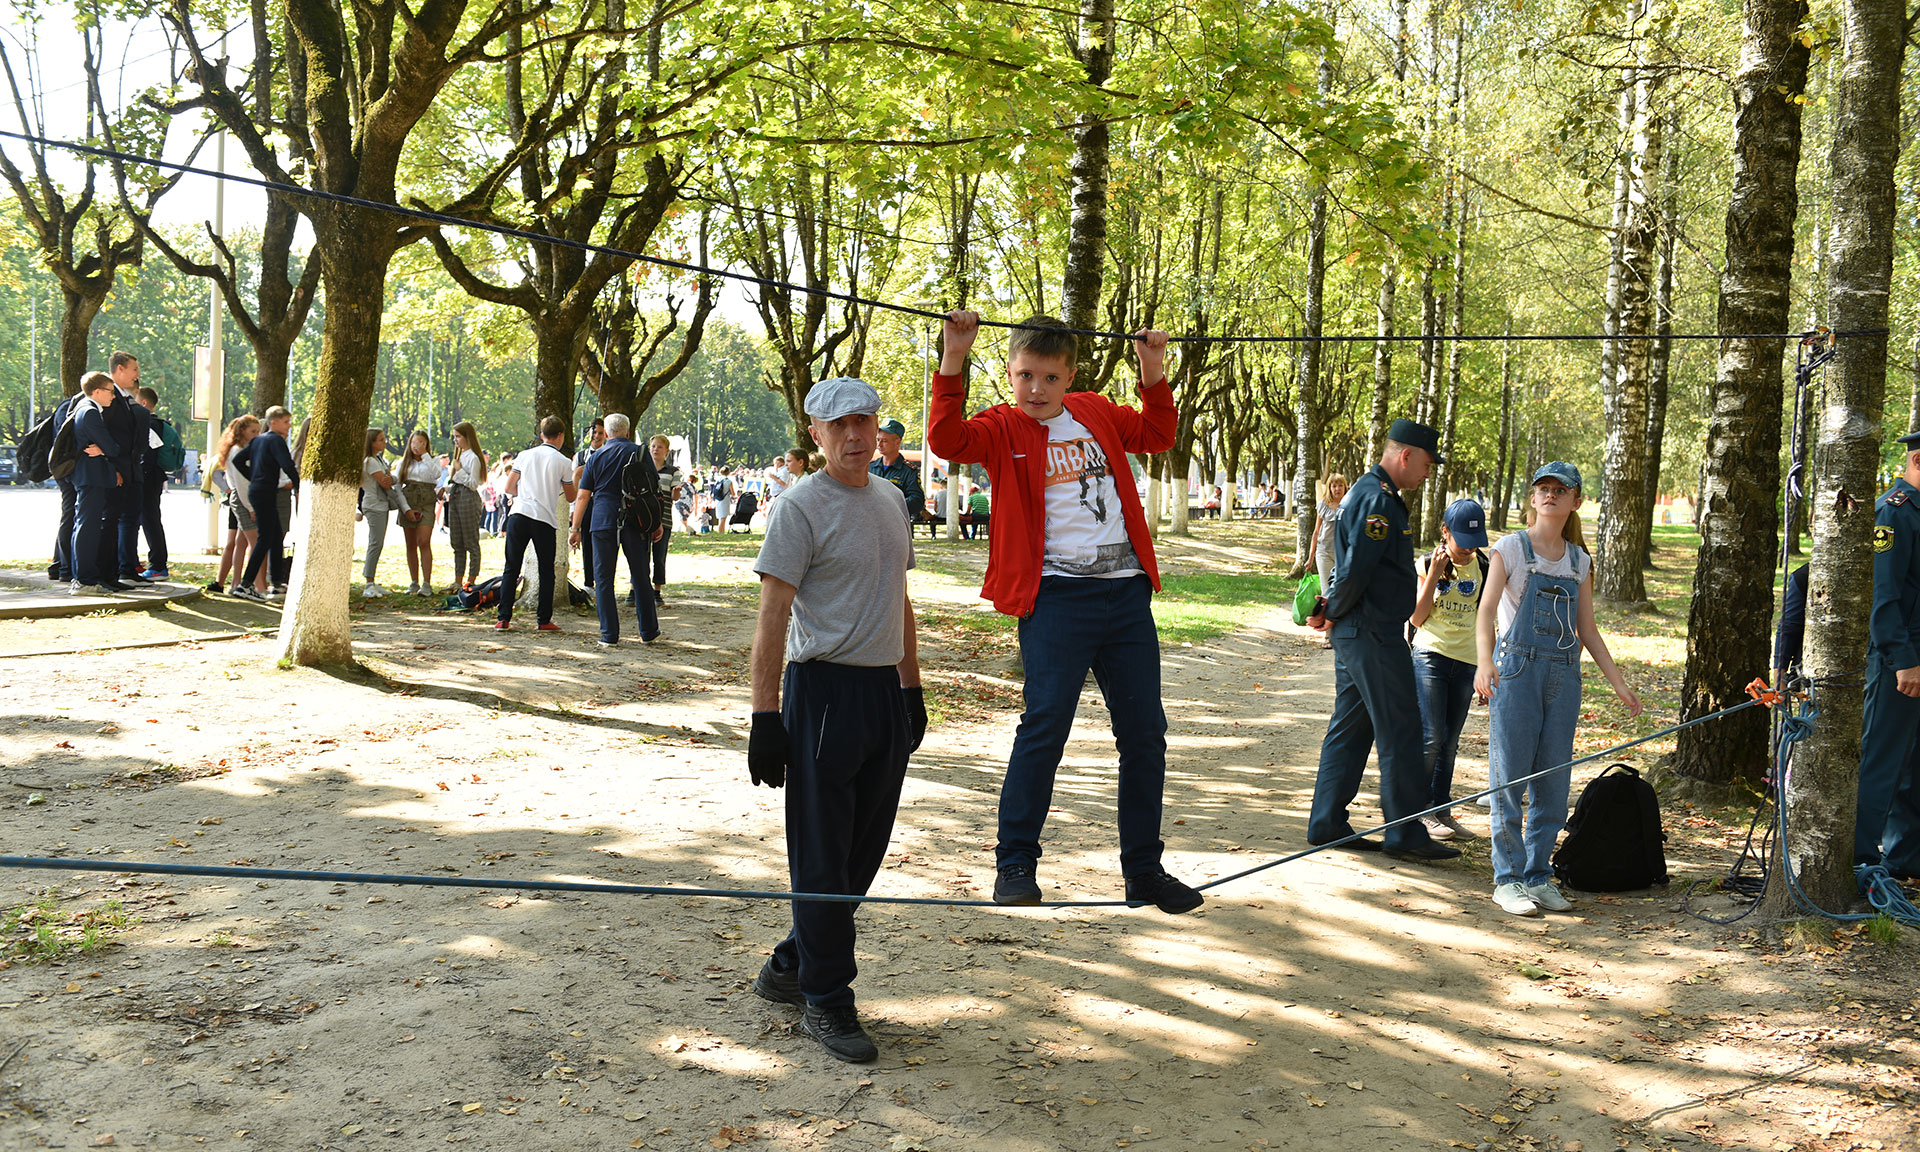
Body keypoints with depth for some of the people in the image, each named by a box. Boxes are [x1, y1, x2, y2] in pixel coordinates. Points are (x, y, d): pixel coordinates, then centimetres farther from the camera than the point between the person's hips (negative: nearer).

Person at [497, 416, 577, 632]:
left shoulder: (524, 456, 10)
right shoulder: (563, 462, 3)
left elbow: (509, 488, 12)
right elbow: (570, 498, 11)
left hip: (518, 515, 2)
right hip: (545, 520, -2)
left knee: (511, 569, 6)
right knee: (546, 572, 8)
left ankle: (503, 618, 2)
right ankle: (544, 620, 9)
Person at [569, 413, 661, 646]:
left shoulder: (596, 456, 8)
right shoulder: (640, 453, 5)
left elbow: (582, 496, 6)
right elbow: (653, 489, 4)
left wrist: (576, 529, 9)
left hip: (603, 522, 0)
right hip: (635, 522, 0)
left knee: (603, 579, 4)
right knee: (640, 577, 9)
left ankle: (609, 635, 1)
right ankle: (648, 632, 15)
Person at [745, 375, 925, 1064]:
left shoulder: (890, 499, 14)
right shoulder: (800, 507, -9)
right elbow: (772, 617, -13)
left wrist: (911, 685, 20)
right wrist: (765, 716, -17)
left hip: (886, 691, 8)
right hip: (824, 690, -7)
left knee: (864, 849, 13)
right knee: (823, 856, -1)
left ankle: (789, 967, 29)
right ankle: (825, 1001, 12)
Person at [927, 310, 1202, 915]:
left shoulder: (1096, 414, 15)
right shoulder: (1003, 428, 1)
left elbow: (1157, 434, 31)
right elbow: (947, 439, -20)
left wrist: (1154, 371, 19)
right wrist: (953, 360, -27)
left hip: (1126, 590, 5)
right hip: (1056, 594, -5)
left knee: (1145, 732, 8)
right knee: (1045, 725, -11)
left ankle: (1143, 869, 20)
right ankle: (1015, 864, 3)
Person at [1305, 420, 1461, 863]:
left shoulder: (1368, 492, 18)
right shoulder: (1378, 500, -16)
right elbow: (1356, 569, -22)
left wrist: (1333, 612, 10)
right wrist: (1335, 612, -8)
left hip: (1355, 635, 11)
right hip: (1375, 636, -11)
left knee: (1349, 728, 13)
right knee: (1400, 733, -4)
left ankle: (1327, 825, 17)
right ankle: (1405, 834, 2)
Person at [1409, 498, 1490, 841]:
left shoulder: (1483, 567, 5)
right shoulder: (1427, 565, -1)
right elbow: (1417, 618, -7)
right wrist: (1434, 575, -14)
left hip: (1466, 661, 3)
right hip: (1431, 656, -3)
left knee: (1450, 740, 7)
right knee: (1431, 736, -9)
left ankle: (1441, 809, 15)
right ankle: (1422, 809, 2)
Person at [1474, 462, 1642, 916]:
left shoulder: (1579, 560, 13)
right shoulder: (1510, 548, 0)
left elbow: (1587, 630, 17)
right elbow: (1488, 606, -13)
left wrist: (1619, 684, 11)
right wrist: (1485, 661, -29)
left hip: (1564, 675, 4)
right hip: (1517, 670, -4)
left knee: (1553, 781, 4)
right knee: (1510, 778, -3)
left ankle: (1538, 875, 15)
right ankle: (1508, 878, 5)